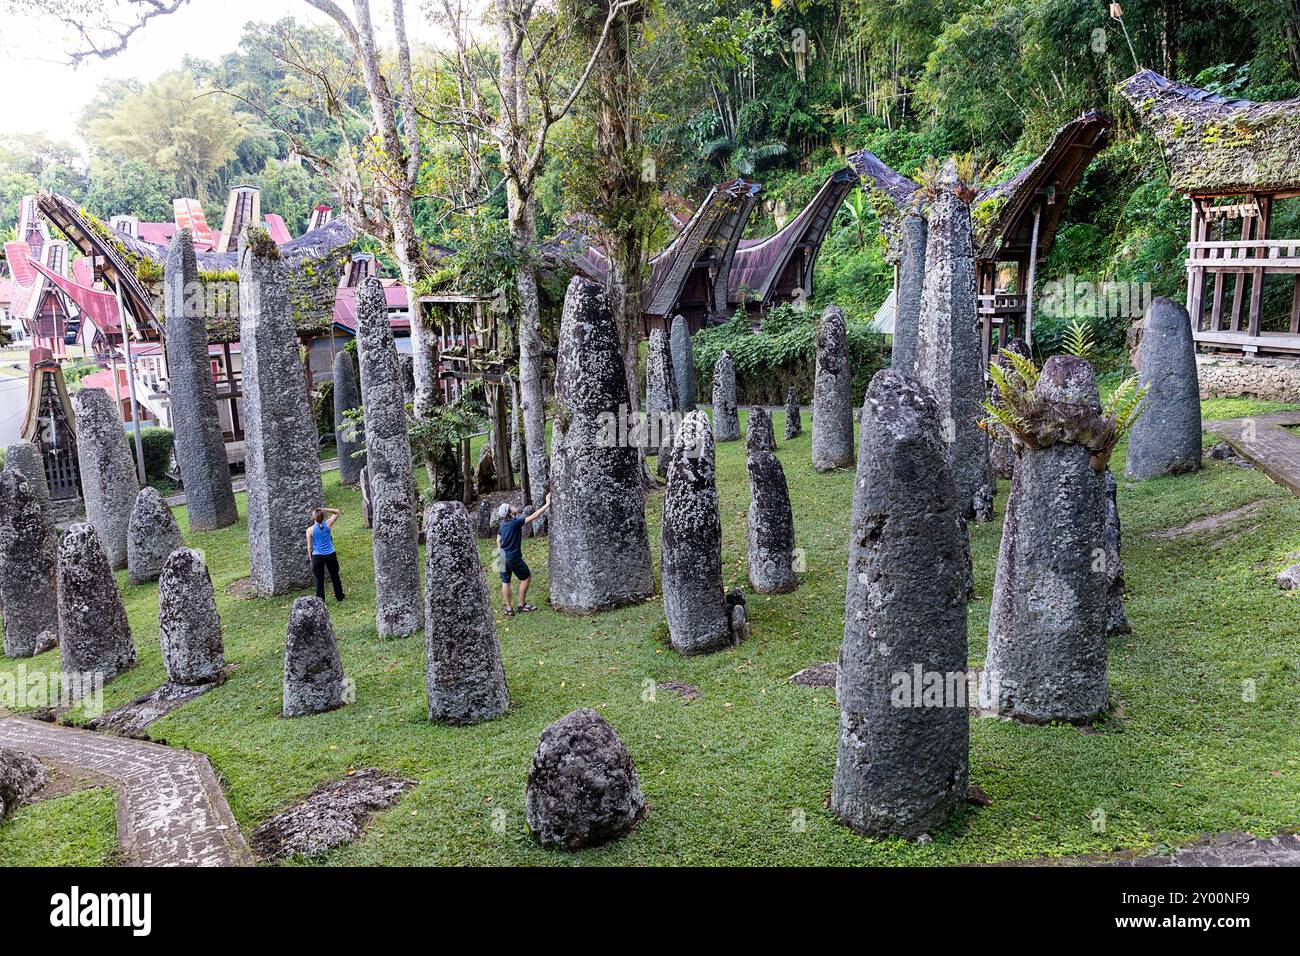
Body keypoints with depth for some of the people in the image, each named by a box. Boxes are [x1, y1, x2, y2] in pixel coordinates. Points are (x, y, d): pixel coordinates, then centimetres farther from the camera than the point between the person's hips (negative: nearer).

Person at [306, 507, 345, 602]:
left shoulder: (310, 530, -11)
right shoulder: (327, 524, -9)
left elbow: (309, 546, -5)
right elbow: (337, 512, 5)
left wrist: (311, 558, 7)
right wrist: (324, 509, -5)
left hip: (317, 556, -2)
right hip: (330, 555, 2)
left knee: (319, 579, 8)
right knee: (334, 576, 18)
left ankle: (320, 600, 11)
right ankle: (339, 596, 29)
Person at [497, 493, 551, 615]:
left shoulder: (502, 525, 6)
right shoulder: (515, 522, -16)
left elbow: (498, 540, 16)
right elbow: (534, 516, -18)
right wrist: (547, 504, -15)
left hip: (503, 556, 7)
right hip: (513, 557, -7)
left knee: (505, 582, 9)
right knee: (526, 577, 11)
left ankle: (508, 609, 13)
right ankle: (522, 604, 14)